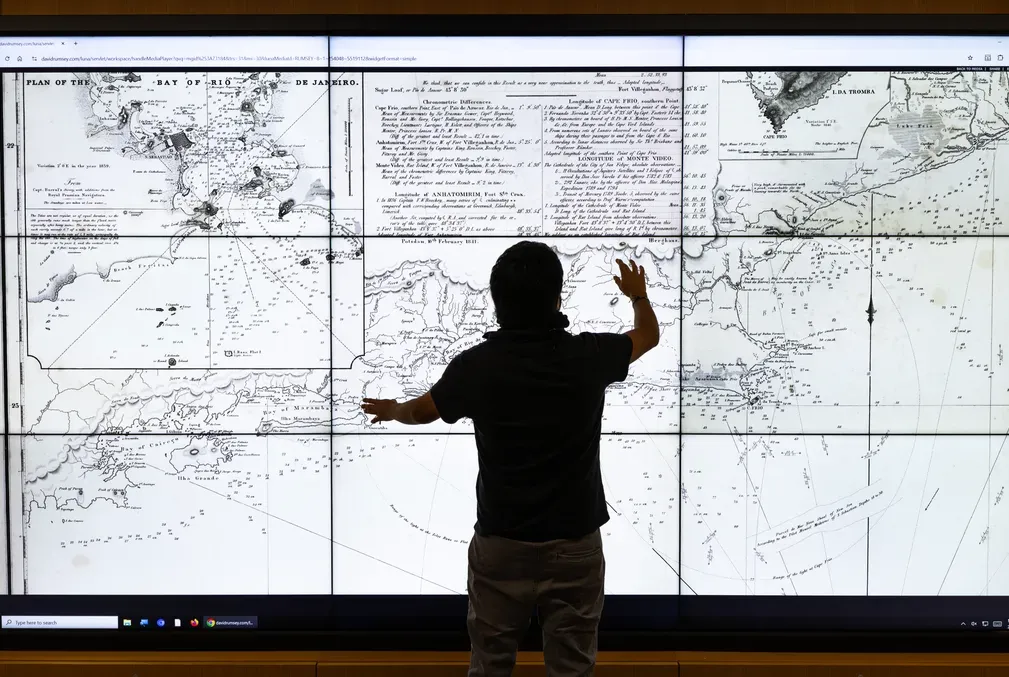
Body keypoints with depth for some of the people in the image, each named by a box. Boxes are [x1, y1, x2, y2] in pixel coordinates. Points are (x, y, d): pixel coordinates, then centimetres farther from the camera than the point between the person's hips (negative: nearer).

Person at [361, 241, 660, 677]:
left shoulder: (476, 366, -11)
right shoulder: (588, 357, -11)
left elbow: (423, 410, 10)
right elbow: (649, 335, 11)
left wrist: (391, 410, 34)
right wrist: (638, 295, 34)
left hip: (501, 545, 0)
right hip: (573, 545, 0)